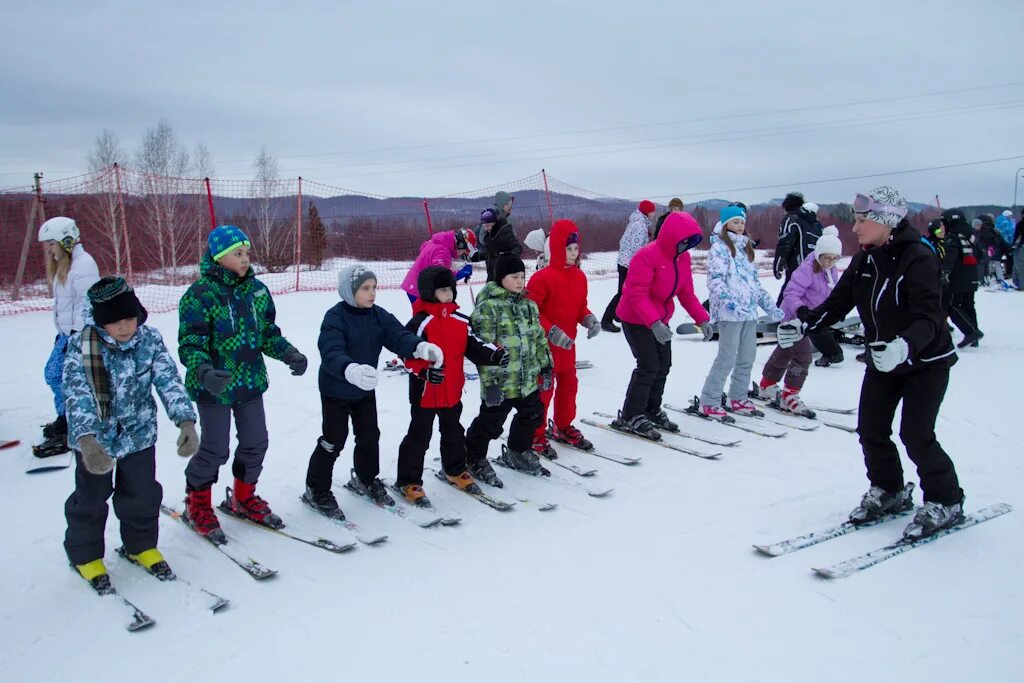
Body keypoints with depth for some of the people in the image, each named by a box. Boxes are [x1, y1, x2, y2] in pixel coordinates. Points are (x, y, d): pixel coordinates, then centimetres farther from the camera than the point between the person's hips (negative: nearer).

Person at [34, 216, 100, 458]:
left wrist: (77, 334, -22)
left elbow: (85, 302, -22)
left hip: (81, 333, -11)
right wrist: (63, 332, 23)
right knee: (52, 373, 19)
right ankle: (65, 419, 34)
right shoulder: (63, 264, 15)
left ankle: (67, 434, -1)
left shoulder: (83, 264, -18)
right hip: (67, 332, 11)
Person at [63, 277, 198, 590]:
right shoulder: (81, 346, -19)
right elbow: (78, 395, -28)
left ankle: (140, 545, 36)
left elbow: (169, 380, -19)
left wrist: (185, 422, -33)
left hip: (139, 433, 2)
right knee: (90, 498, 11)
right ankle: (84, 554, 34)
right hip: (95, 436, -2)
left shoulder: (150, 339, -12)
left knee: (143, 494, 12)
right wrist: (86, 439, -43)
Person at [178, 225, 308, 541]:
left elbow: (268, 332, 11)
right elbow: (190, 344, -16)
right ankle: (197, 504, 27)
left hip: (251, 382, 6)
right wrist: (203, 372, -33)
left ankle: (242, 497, 37)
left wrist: (289, 353, -5)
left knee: (256, 443, 13)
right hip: (214, 387, -6)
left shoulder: (257, 290, 3)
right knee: (215, 449, 2)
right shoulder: (200, 294, -15)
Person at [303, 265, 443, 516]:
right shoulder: (335, 317, -23)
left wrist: (421, 347, -38)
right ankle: (316, 491, 18)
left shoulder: (379, 316, -3)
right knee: (334, 441, 0)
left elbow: (399, 335, -16)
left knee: (370, 436, 16)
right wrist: (351, 370, -58)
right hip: (336, 390, -6)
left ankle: (365, 480, 40)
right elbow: (331, 353, -36)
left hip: (365, 390, 6)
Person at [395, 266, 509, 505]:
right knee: (419, 436, 3)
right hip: (425, 391, -6)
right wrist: (426, 370, -33)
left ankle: (456, 471, 41)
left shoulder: (460, 321, 4)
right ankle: (408, 481, 16)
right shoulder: (420, 322, -16)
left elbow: (474, 346, 4)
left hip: (452, 391, 7)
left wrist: (495, 354, -12)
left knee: (453, 432, 22)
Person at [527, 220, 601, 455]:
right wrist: (551, 331, -24)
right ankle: (536, 436, 15)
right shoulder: (543, 277, -19)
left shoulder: (579, 276, 5)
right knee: (544, 390, 1)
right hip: (545, 345, -7)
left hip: (568, 343, 8)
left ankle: (563, 427, 36)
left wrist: (589, 319, -6)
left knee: (569, 385, 18)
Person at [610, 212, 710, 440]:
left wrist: (702, 319, -6)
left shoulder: (683, 257, 0)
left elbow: (686, 292, 5)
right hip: (636, 320, -8)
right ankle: (630, 417, 2)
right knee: (649, 366, -10)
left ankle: (652, 410, 30)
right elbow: (637, 295, -29)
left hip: (660, 320, 8)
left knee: (663, 365, 12)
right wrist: (654, 324, -39)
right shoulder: (647, 256, -25)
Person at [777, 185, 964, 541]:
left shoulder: (919, 258, -23)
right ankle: (889, 491, 26)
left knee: (916, 434, -10)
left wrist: (904, 346, -50)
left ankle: (945, 501, 13)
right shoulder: (864, 261, -1)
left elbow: (928, 318, -32)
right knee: (870, 429, 3)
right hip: (882, 361, 7)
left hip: (926, 361, -6)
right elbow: (837, 303, -2)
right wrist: (802, 323, -17)